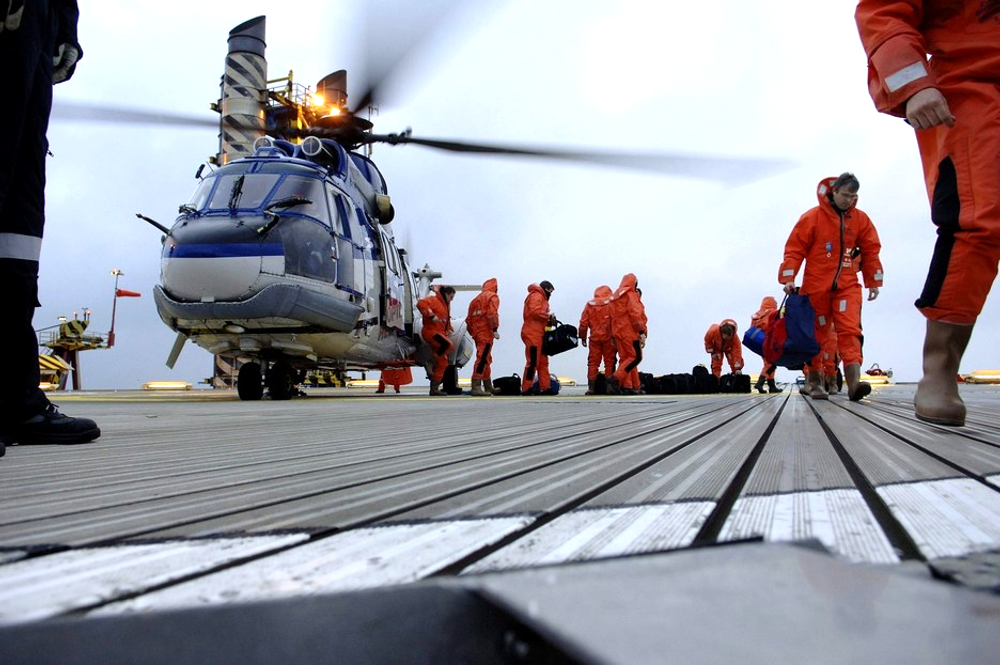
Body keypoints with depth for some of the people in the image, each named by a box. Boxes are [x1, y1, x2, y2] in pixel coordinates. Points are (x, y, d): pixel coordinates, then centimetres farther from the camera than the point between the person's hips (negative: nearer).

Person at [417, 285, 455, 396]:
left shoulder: (446, 304, 24)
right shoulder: (434, 299, -7)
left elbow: (446, 320, 33)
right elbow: (421, 304, -26)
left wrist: (448, 330, 15)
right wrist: (431, 315, -31)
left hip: (439, 333, 10)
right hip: (431, 331, -10)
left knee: (442, 362, 8)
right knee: (449, 345, -33)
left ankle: (434, 388, 13)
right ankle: (432, 367, -17)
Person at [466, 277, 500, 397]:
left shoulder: (476, 298, 23)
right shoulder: (492, 296, 0)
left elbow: (469, 318, 18)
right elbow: (492, 314, -16)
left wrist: (472, 332, 20)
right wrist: (495, 329, -16)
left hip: (477, 332, 8)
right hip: (486, 332, -8)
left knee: (486, 359, 17)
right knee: (483, 358, -13)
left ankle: (488, 387, 26)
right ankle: (476, 386, -21)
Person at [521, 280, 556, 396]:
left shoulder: (541, 297, 25)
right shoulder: (536, 296, -6)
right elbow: (535, 312, -21)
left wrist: (549, 321, 3)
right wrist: (549, 316, -10)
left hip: (538, 334, 11)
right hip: (532, 334, -11)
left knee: (543, 362, 10)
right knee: (533, 362, -10)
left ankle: (545, 387, 12)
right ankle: (526, 388, -8)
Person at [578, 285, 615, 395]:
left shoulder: (589, 305, 6)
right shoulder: (611, 304, -1)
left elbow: (583, 323, 5)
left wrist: (582, 337, 13)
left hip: (594, 338, 2)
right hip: (608, 337, -2)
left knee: (593, 362, 5)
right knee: (609, 362, 5)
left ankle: (591, 388, 1)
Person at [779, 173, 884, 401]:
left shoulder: (860, 219, 6)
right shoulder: (812, 217, -4)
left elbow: (871, 251, 12)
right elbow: (795, 248, -4)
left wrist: (874, 282, 12)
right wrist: (788, 278, -11)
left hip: (847, 285, 2)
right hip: (816, 286, -2)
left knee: (850, 331, -12)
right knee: (817, 334, 6)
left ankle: (854, 382, -20)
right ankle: (814, 381, 18)